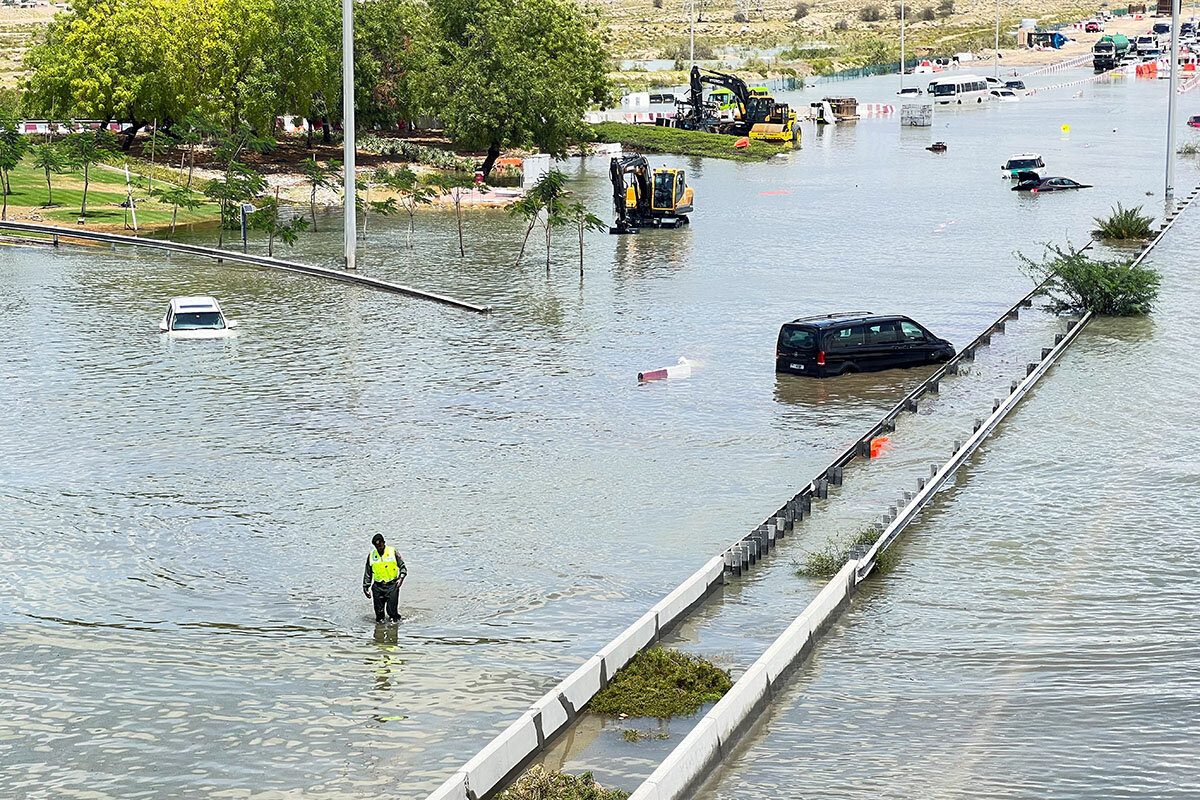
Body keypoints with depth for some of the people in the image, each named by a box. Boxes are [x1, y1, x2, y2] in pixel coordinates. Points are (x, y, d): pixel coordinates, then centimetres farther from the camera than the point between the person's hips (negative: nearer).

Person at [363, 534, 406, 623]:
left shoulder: (393, 552, 0)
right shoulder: (371, 555, 8)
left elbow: (402, 566, 5)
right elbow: (367, 573, 17)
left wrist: (401, 577, -12)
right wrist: (365, 587, 14)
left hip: (392, 586, -3)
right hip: (378, 587, 3)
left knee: (392, 611, -9)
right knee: (379, 611, 2)